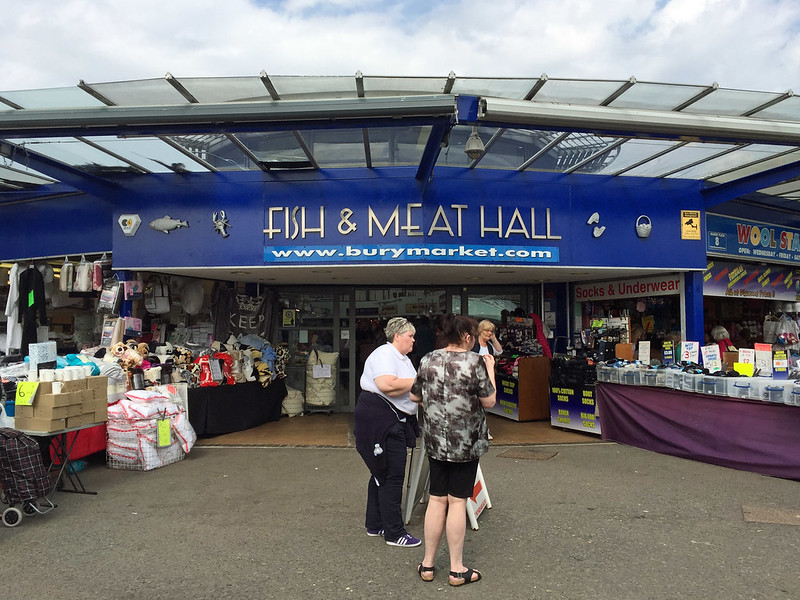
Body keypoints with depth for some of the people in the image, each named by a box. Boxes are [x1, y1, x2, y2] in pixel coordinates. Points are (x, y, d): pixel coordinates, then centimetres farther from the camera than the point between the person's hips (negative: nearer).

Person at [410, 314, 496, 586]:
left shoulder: (427, 360, 0)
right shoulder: (475, 362, -13)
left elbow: (414, 396, 10)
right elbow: (489, 401, -7)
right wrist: (490, 370, 3)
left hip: (435, 441, 4)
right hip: (466, 443, -4)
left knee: (436, 500, 12)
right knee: (457, 502, 4)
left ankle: (427, 564, 21)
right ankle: (457, 569, 15)